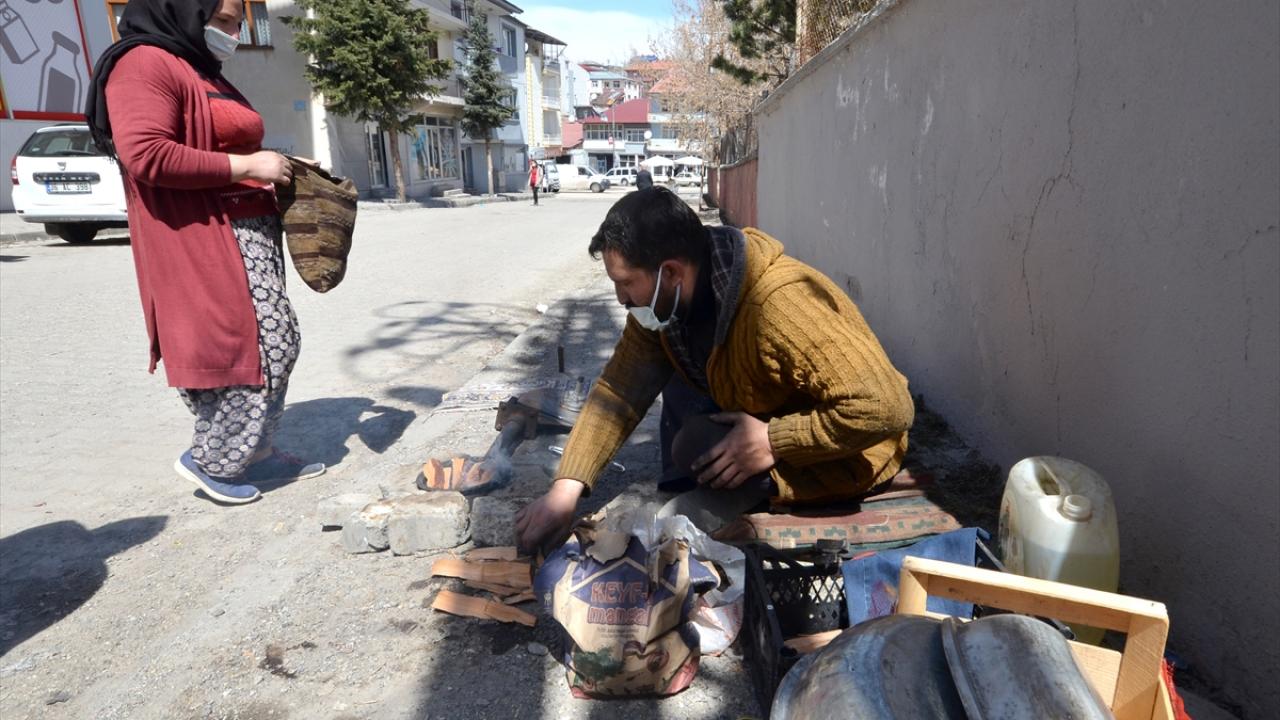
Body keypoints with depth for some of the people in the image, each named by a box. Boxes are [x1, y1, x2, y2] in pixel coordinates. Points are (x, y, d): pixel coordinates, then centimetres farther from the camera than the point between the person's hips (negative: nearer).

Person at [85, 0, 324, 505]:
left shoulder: (205, 73, 23)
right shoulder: (145, 64, -9)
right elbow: (144, 155, -22)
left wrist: (272, 168, 14)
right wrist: (247, 166, -18)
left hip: (248, 234, 10)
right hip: (203, 241, -10)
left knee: (275, 345, 9)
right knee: (248, 347, -9)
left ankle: (251, 453, 19)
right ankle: (210, 460, 8)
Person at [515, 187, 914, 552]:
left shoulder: (783, 308, -36)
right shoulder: (666, 297, -11)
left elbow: (888, 407, -37)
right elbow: (620, 390, -12)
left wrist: (773, 441, -31)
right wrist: (565, 488, -20)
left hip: (837, 459, -8)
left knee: (697, 449, -27)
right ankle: (675, 499, 14)